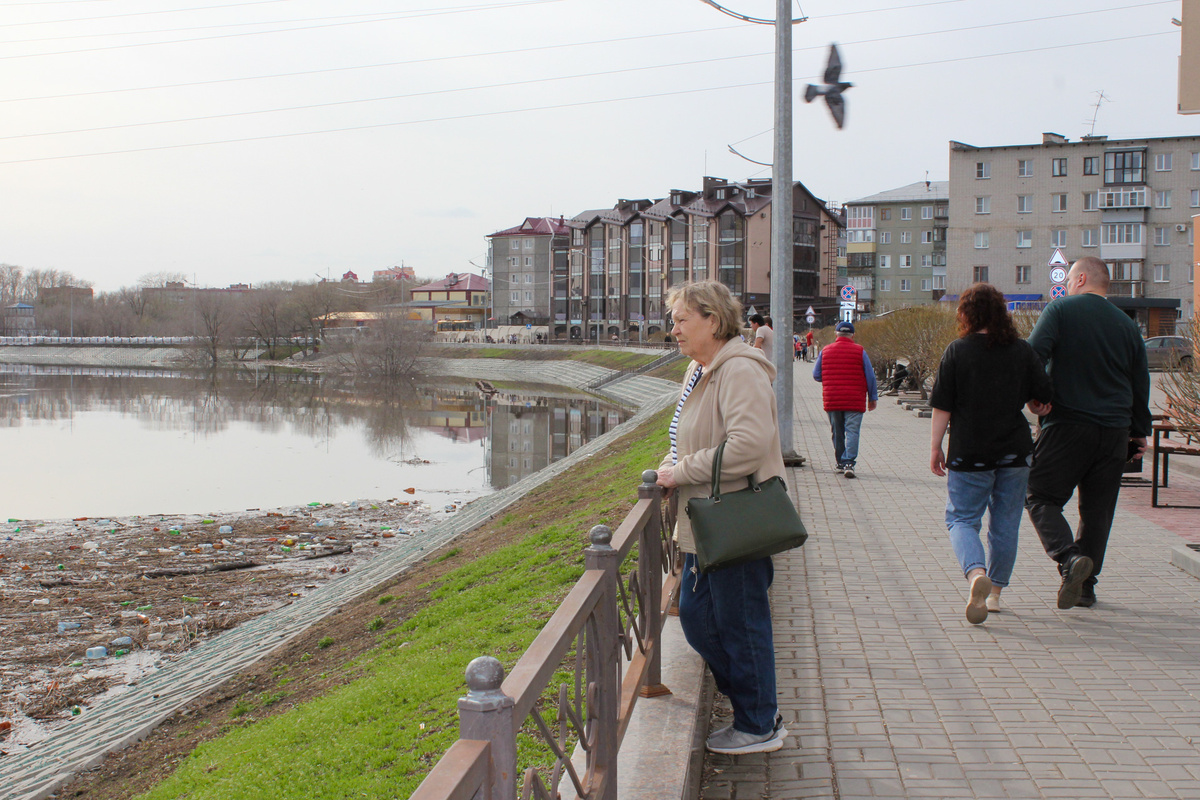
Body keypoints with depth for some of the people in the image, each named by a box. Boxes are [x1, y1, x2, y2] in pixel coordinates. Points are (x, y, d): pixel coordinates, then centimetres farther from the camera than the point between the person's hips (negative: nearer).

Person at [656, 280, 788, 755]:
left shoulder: (740, 371, -18)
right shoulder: (700, 372, 14)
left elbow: (748, 445, -29)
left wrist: (682, 472, -21)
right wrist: (670, 466, 9)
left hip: (737, 526, -10)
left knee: (741, 625, 2)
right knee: (695, 616, 16)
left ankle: (759, 727, 20)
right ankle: (756, 707, 30)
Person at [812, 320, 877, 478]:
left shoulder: (825, 351, 4)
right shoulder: (860, 351, -1)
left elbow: (816, 375, 9)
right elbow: (870, 377, 2)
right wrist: (873, 398, 11)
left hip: (831, 400, 2)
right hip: (855, 401, -2)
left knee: (837, 433, 14)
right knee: (852, 431, -5)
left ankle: (840, 462, 22)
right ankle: (849, 463, -18)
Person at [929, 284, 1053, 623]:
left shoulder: (957, 351, -7)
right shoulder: (1023, 350, 0)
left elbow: (942, 406, -7)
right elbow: (1045, 396, 5)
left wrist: (935, 447, 0)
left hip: (970, 453, -3)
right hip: (1015, 452, 3)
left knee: (961, 519, 5)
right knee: (1005, 524, 13)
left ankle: (976, 574, -21)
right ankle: (994, 592, 21)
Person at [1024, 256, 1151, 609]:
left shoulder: (1061, 309, -2)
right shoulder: (1127, 325, 11)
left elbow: (1034, 352, -17)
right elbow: (1141, 384, 15)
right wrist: (1140, 433, 22)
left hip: (1067, 424, -5)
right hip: (1115, 432, 5)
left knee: (1041, 497, 3)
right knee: (1097, 509, 12)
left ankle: (1070, 559, -20)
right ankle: (1085, 586, 15)